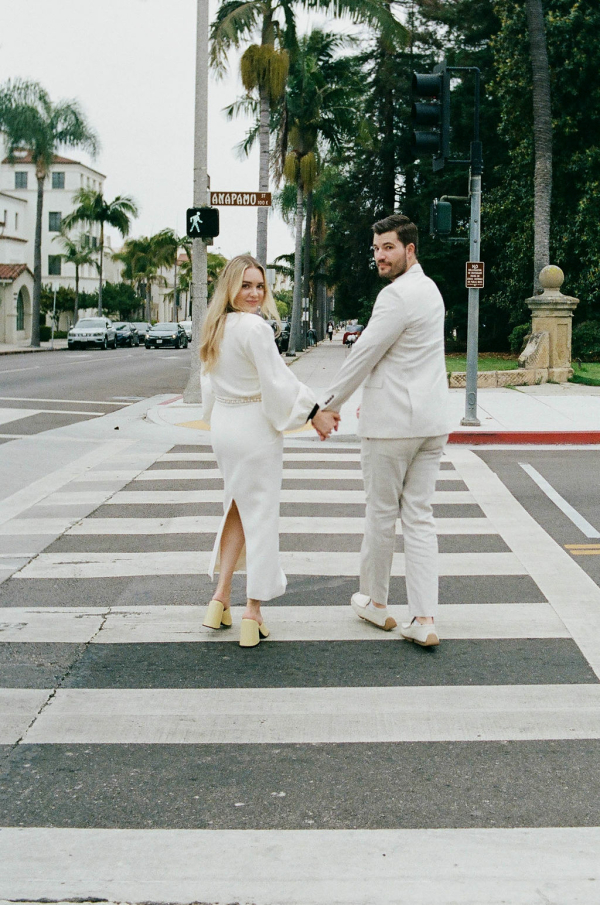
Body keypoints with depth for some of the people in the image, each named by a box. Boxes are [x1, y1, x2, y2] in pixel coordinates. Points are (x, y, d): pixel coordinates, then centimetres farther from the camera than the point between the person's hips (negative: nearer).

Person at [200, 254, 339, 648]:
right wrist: (315, 413, -9)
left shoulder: (216, 328, 8)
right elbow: (278, 381, -18)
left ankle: (222, 597, 16)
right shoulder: (255, 328, -18)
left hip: (223, 425, 8)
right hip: (255, 427, -8)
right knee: (261, 515, 1)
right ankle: (253, 614, 4)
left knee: (238, 508, 20)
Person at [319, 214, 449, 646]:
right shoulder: (430, 289, 15)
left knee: (381, 513, 8)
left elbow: (365, 353, -13)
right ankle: (424, 620, 1)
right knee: (420, 517, 6)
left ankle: (375, 601, 24)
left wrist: (329, 405, -2)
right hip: (431, 420, 9)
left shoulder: (398, 295, -16)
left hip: (392, 421, -9)